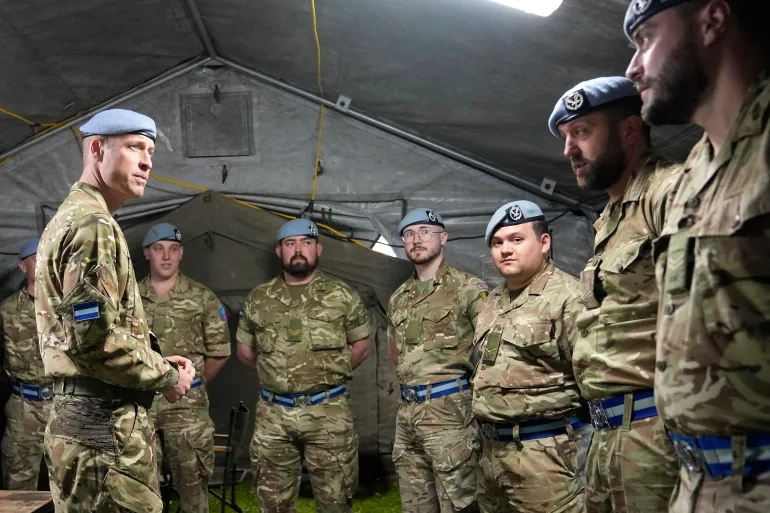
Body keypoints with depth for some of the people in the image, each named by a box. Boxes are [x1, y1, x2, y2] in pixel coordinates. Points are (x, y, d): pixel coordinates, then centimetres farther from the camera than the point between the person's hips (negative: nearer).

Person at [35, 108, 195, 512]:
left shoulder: (69, 218, 18)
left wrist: (155, 361, 11)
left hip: (86, 415, 10)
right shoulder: (92, 224, -15)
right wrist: (167, 377, -11)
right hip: (104, 422, -10)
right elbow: (96, 338, -25)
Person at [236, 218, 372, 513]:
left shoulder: (341, 295, 1)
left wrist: (331, 374, 5)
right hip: (273, 415, 2)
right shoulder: (258, 299, 6)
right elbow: (245, 351, 17)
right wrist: (276, 374, 12)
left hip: (329, 413, -2)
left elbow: (362, 346, 8)